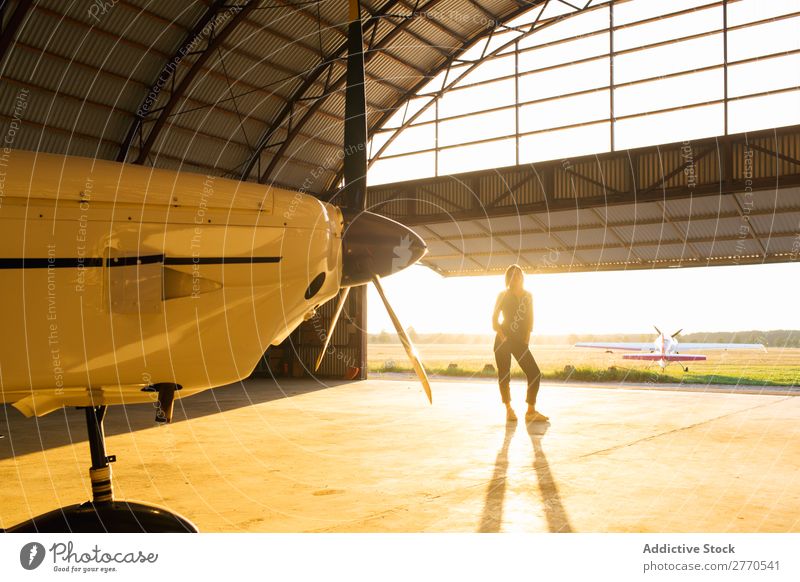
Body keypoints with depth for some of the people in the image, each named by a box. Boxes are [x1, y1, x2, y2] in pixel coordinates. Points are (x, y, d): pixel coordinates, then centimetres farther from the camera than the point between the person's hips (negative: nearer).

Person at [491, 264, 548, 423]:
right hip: (503, 341, -3)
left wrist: (527, 339, -1)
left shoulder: (528, 296, 10)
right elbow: (494, 320, -1)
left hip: (520, 341, 3)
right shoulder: (503, 295, 1)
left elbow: (530, 320, 10)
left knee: (535, 374, -9)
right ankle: (509, 409, 15)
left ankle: (531, 412, -3)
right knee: (504, 377, -1)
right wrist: (503, 338, -11)